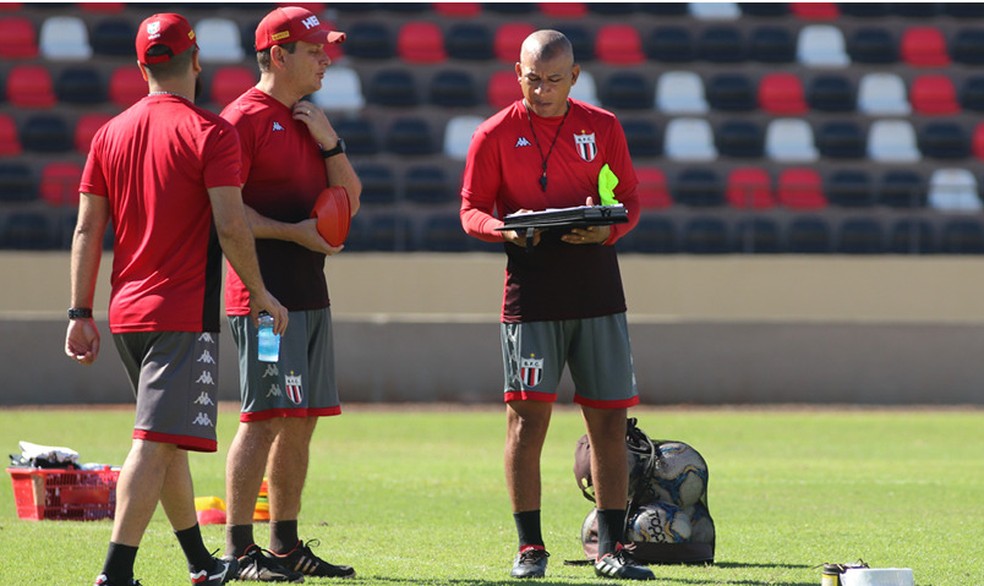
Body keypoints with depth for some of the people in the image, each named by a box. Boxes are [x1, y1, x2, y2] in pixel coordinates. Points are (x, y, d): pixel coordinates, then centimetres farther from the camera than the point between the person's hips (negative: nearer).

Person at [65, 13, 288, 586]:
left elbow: (87, 230, 8)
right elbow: (230, 225, -15)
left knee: (168, 438, 18)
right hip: (184, 314, -7)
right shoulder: (210, 131, -8)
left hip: (127, 311, 7)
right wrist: (261, 294, -3)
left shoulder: (111, 134, 9)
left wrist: (81, 313, 11)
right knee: (156, 442, -10)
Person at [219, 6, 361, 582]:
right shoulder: (244, 119, -8)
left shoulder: (311, 121, 18)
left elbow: (349, 201, 17)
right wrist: (293, 231, -19)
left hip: (310, 293, 9)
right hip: (264, 295, -9)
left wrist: (330, 143, 2)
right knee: (266, 416, -12)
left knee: (302, 421, 11)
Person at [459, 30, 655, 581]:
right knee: (528, 416, -6)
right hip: (530, 295, -2)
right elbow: (471, 209, 4)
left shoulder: (603, 127, 7)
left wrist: (608, 229, -11)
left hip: (598, 292, 2)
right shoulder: (495, 135, 1)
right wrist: (505, 229, -18)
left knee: (610, 418, 2)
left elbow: (630, 200, 10)